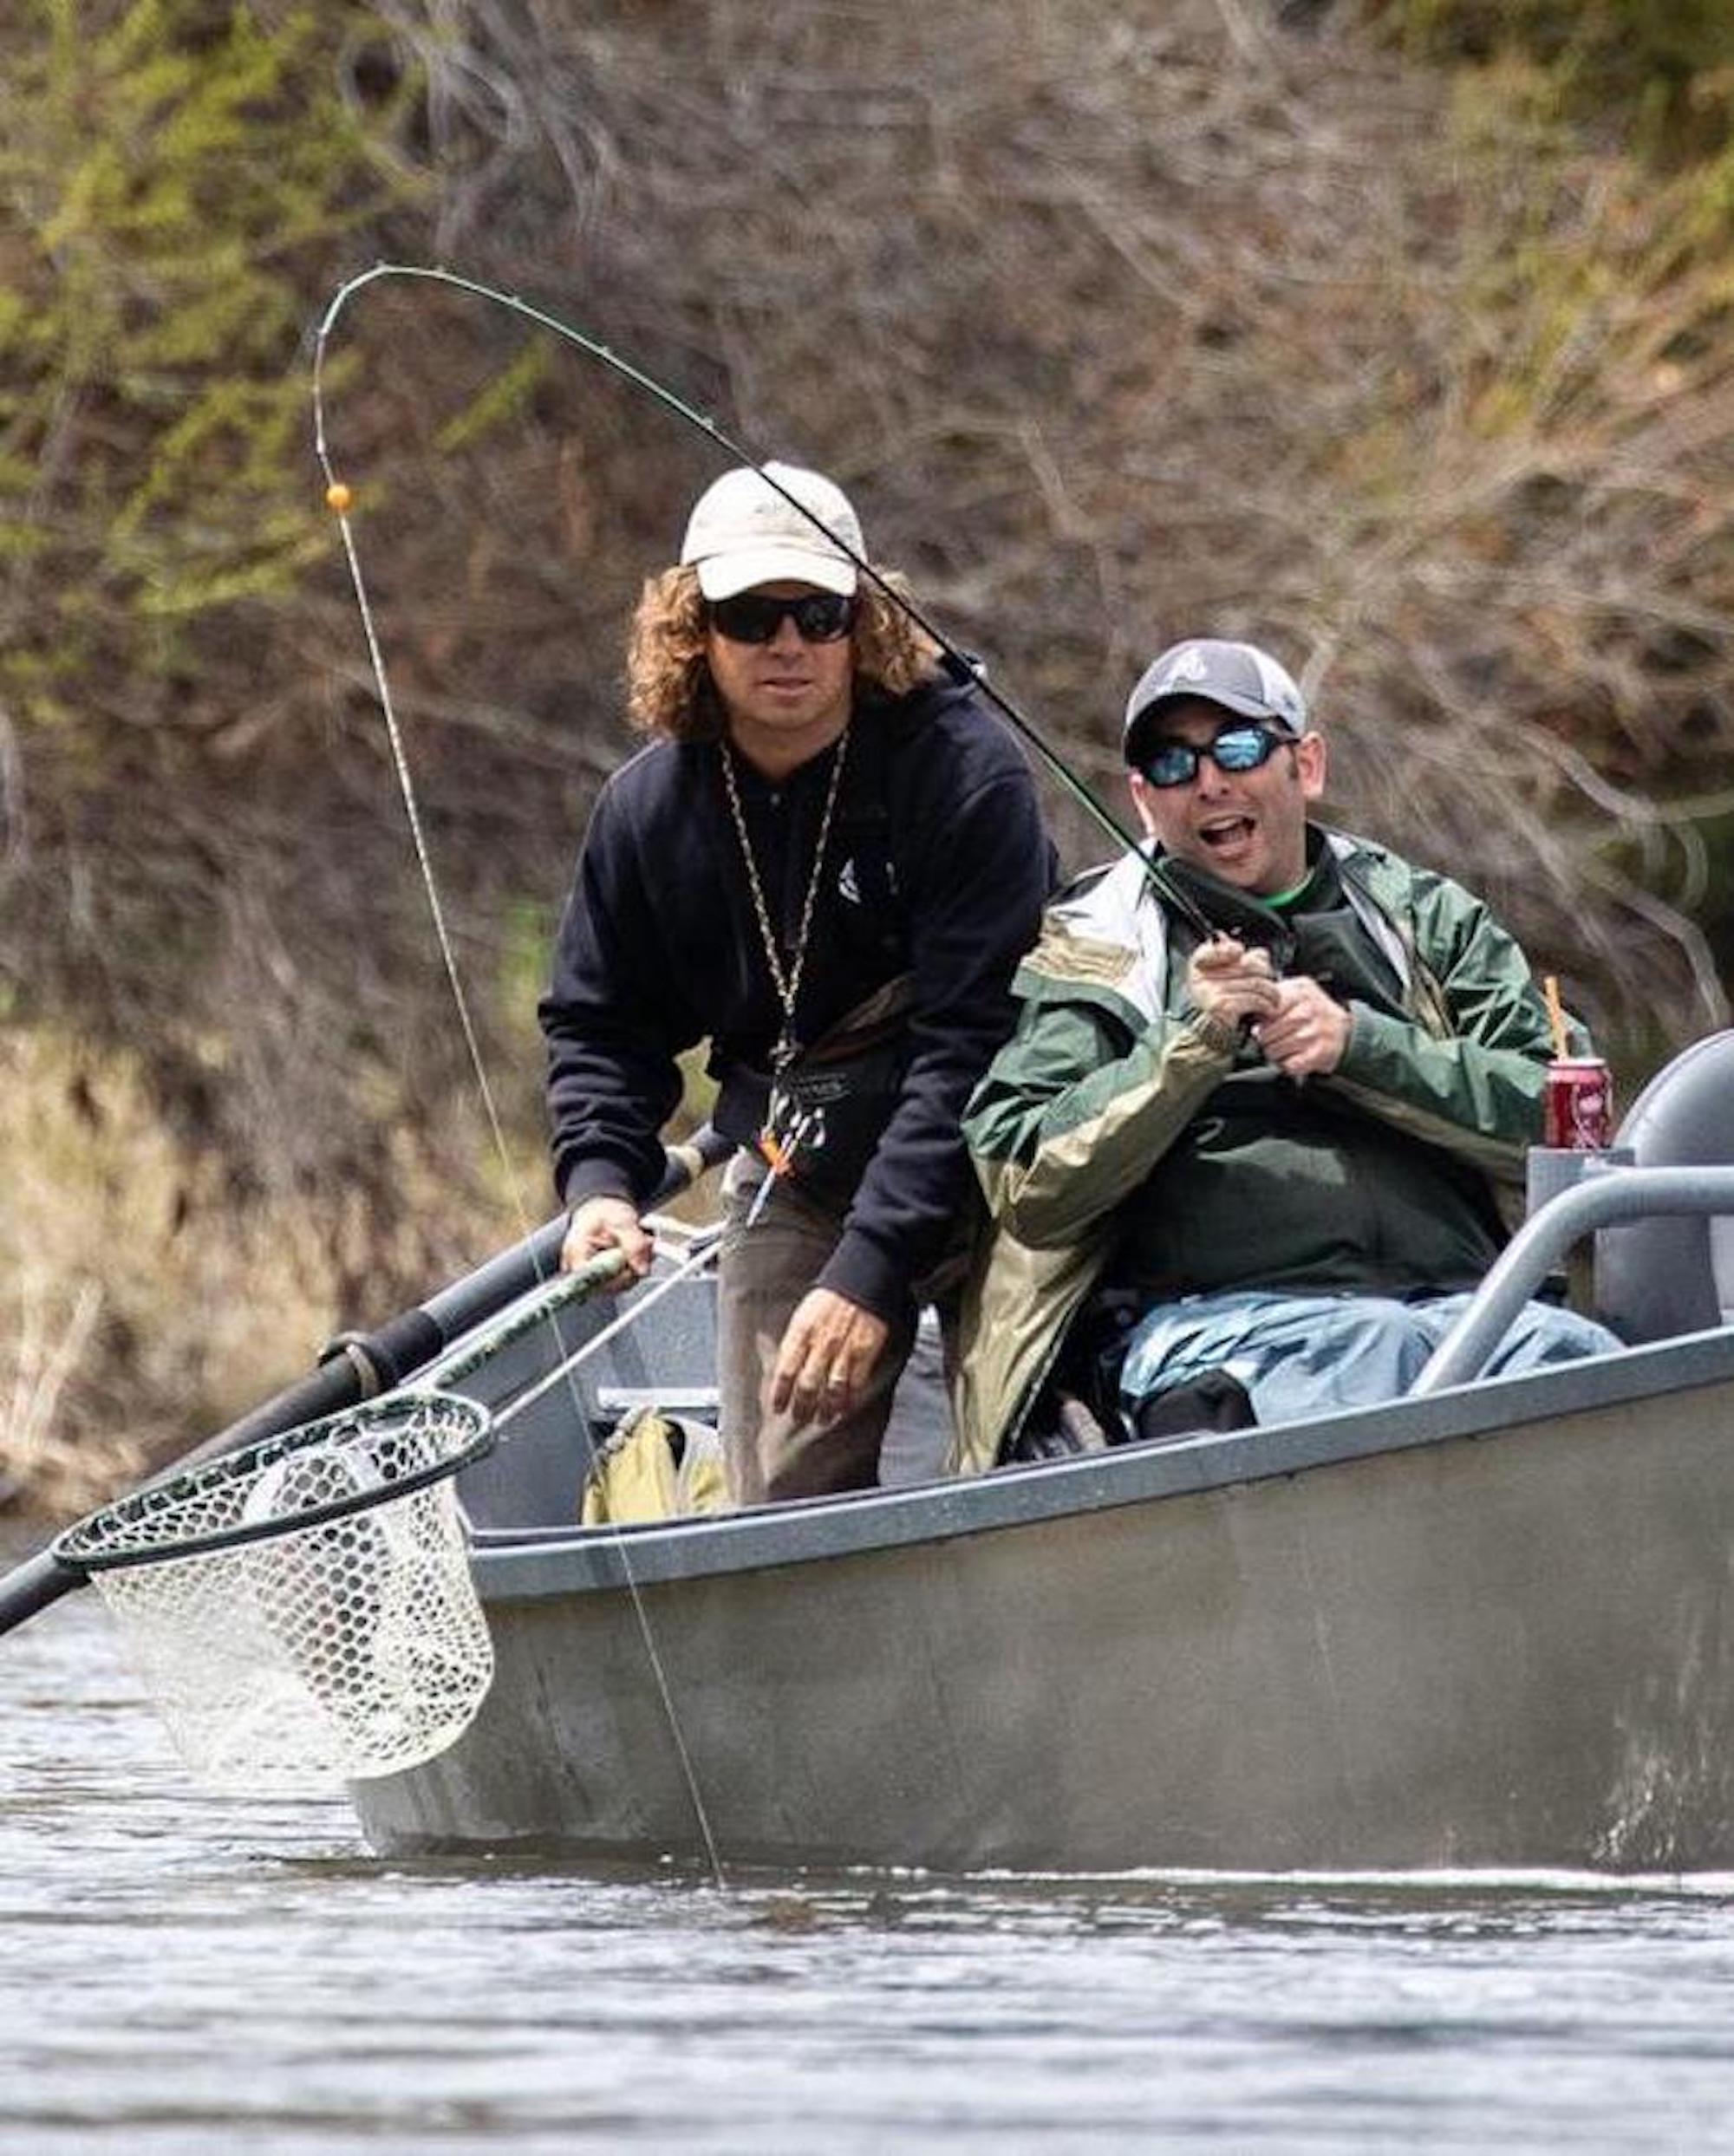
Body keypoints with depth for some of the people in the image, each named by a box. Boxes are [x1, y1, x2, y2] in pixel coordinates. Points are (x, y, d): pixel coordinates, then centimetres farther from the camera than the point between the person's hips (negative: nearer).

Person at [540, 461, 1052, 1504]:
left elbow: (972, 1044, -23)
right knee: (786, 1502, 2)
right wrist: (601, 1181, -8)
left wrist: (872, 1270, -30)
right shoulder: (649, 810, -2)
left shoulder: (964, 770, -18)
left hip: (977, 1172, -4)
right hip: (792, 1182, 4)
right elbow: (600, 1023, 13)